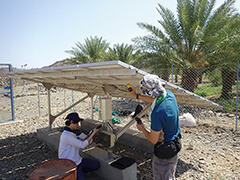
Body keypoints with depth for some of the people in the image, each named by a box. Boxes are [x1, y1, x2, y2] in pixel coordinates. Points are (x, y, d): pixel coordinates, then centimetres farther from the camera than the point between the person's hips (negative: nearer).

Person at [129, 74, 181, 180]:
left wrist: (142, 129, -5)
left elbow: (153, 140, -22)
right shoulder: (169, 94, -13)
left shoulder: (157, 113, -37)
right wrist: (137, 96, 14)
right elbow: (154, 99, 12)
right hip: (175, 145, 8)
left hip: (163, 150, -8)